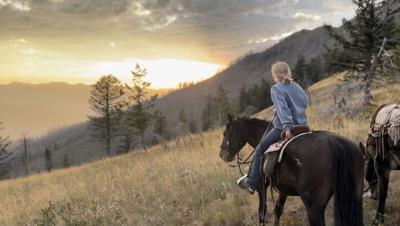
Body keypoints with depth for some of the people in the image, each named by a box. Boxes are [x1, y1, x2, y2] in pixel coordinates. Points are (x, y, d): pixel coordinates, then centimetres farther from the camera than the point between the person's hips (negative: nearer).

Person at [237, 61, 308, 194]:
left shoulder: (276, 89, -11)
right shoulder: (297, 87, 11)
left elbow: (282, 108, -25)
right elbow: (305, 102, 23)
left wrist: (287, 126, -35)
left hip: (284, 128, -8)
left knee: (260, 149, 9)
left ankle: (252, 183, 11)